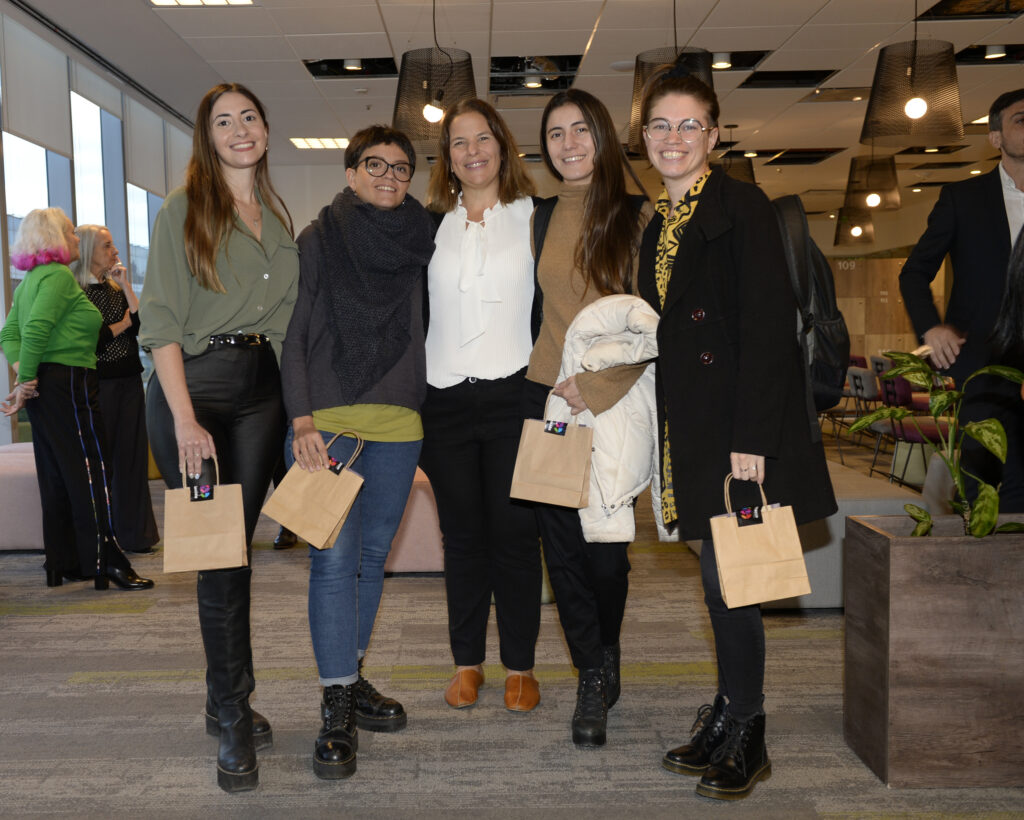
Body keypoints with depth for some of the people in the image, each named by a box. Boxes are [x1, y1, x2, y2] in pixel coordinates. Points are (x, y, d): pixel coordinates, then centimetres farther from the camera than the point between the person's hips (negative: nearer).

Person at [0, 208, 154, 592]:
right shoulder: (60, 276, -12)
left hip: (43, 385, 10)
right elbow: (36, 329, -23)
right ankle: (107, 561, -5)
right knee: (89, 471, -7)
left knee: (55, 476, 12)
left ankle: (64, 561, 19)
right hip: (66, 383, -10)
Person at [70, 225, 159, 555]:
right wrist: (122, 324, -4)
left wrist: (126, 285, -4)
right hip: (99, 382, -6)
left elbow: (143, 323, 0)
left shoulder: (115, 288, 13)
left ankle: (135, 533, 17)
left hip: (129, 381, 6)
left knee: (133, 456, 8)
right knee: (100, 459, -1)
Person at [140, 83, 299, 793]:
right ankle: (234, 719, 8)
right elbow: (161, 317, -7)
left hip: (262, 388, 4)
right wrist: (185, 418, -16)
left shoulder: (279, 217, 15)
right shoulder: (184, 209, -1)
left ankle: (227, 703, 23)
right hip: (194, 384, -4)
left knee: (237, 548, 9)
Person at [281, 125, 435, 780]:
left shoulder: (418, 242, 12)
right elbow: (294, 334, -1)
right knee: (335, 558, -8)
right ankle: (337, 709, -2)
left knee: (373, 556, 11)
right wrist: (302, 420, -13)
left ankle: (351, 680, 26)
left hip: (397, 420, 4)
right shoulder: (319, 240, 3)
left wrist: (426, 410, 10)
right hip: (328, 419, -3)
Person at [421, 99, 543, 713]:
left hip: (513, 392, -2)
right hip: (445, 397, 3)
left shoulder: (533, 217, 6)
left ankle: (521, 665, 15)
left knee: (514, 533, 1)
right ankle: (468, 661, 22)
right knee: (462, 535, 9)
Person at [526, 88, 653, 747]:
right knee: (562, 544, 3)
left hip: (616, 403, -3)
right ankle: (594, 676, 20)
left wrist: (596, 383, -13)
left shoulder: (638, 216, -1)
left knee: (606, 545, -2)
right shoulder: (542, 218, 11)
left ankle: (603, 664, 25)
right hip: (547, 397, 4)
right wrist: (558, 381, 7)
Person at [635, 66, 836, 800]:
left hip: (740, 420, -7)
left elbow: (768, 325, -14)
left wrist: (752, 437, -19)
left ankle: (746, 738, 12)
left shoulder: (741, 205, -7)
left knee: (728, 577, -3)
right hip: (692, 423, 7)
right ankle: (729, 717, 24)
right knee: (718, 580, 12)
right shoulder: (659, 225, 16)